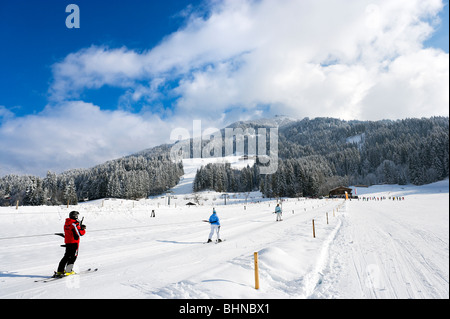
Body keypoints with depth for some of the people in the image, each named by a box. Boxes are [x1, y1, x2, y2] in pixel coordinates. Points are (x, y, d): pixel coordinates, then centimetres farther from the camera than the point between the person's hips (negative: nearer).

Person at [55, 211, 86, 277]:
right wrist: (83, 229, 1)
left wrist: (80, 227, 17)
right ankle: (68, 271, -1)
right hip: (74, 242, -8)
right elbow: (80, 233, -18)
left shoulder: (66, 223, 10)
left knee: (66, 256, 15)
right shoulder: (74, 224, -16)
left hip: (67, 242, 8)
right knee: (73, 257, 0)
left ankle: (60, 271, 17)